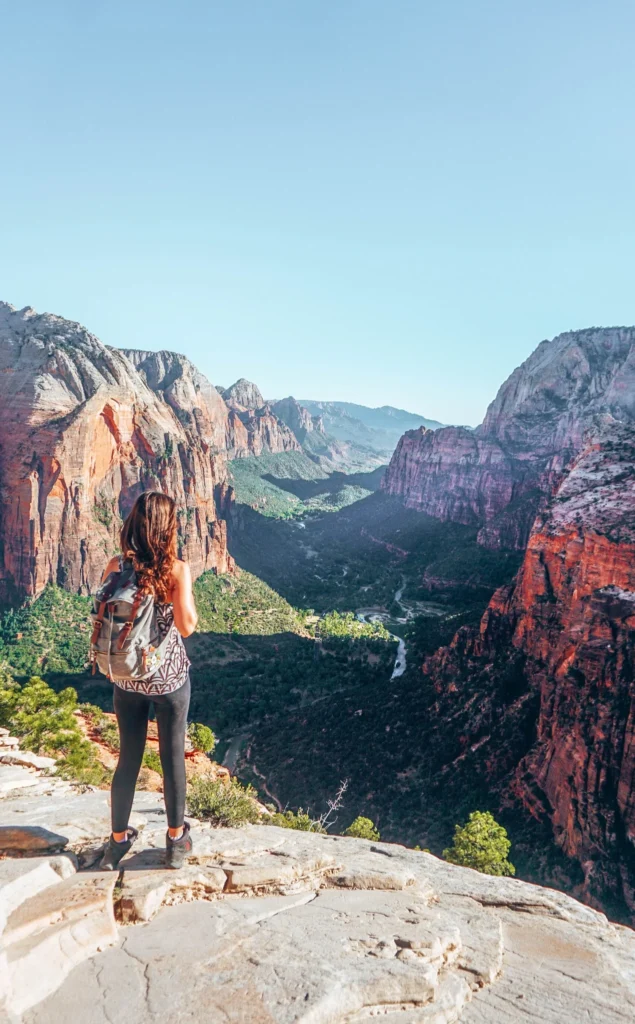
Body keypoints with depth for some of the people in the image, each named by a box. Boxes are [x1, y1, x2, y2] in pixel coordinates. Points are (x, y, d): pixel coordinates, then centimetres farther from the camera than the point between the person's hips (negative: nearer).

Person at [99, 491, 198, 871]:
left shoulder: (116, 566, -7)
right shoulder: (177, 569, -18)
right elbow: (186, 627, -20)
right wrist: (187, 596, -5)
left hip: (126, 676, 3)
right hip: (169, 676, -3)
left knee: (129, 757, 18)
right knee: (173, 756, 13)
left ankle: (118, 840, 31)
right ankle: (176, 840, 29)